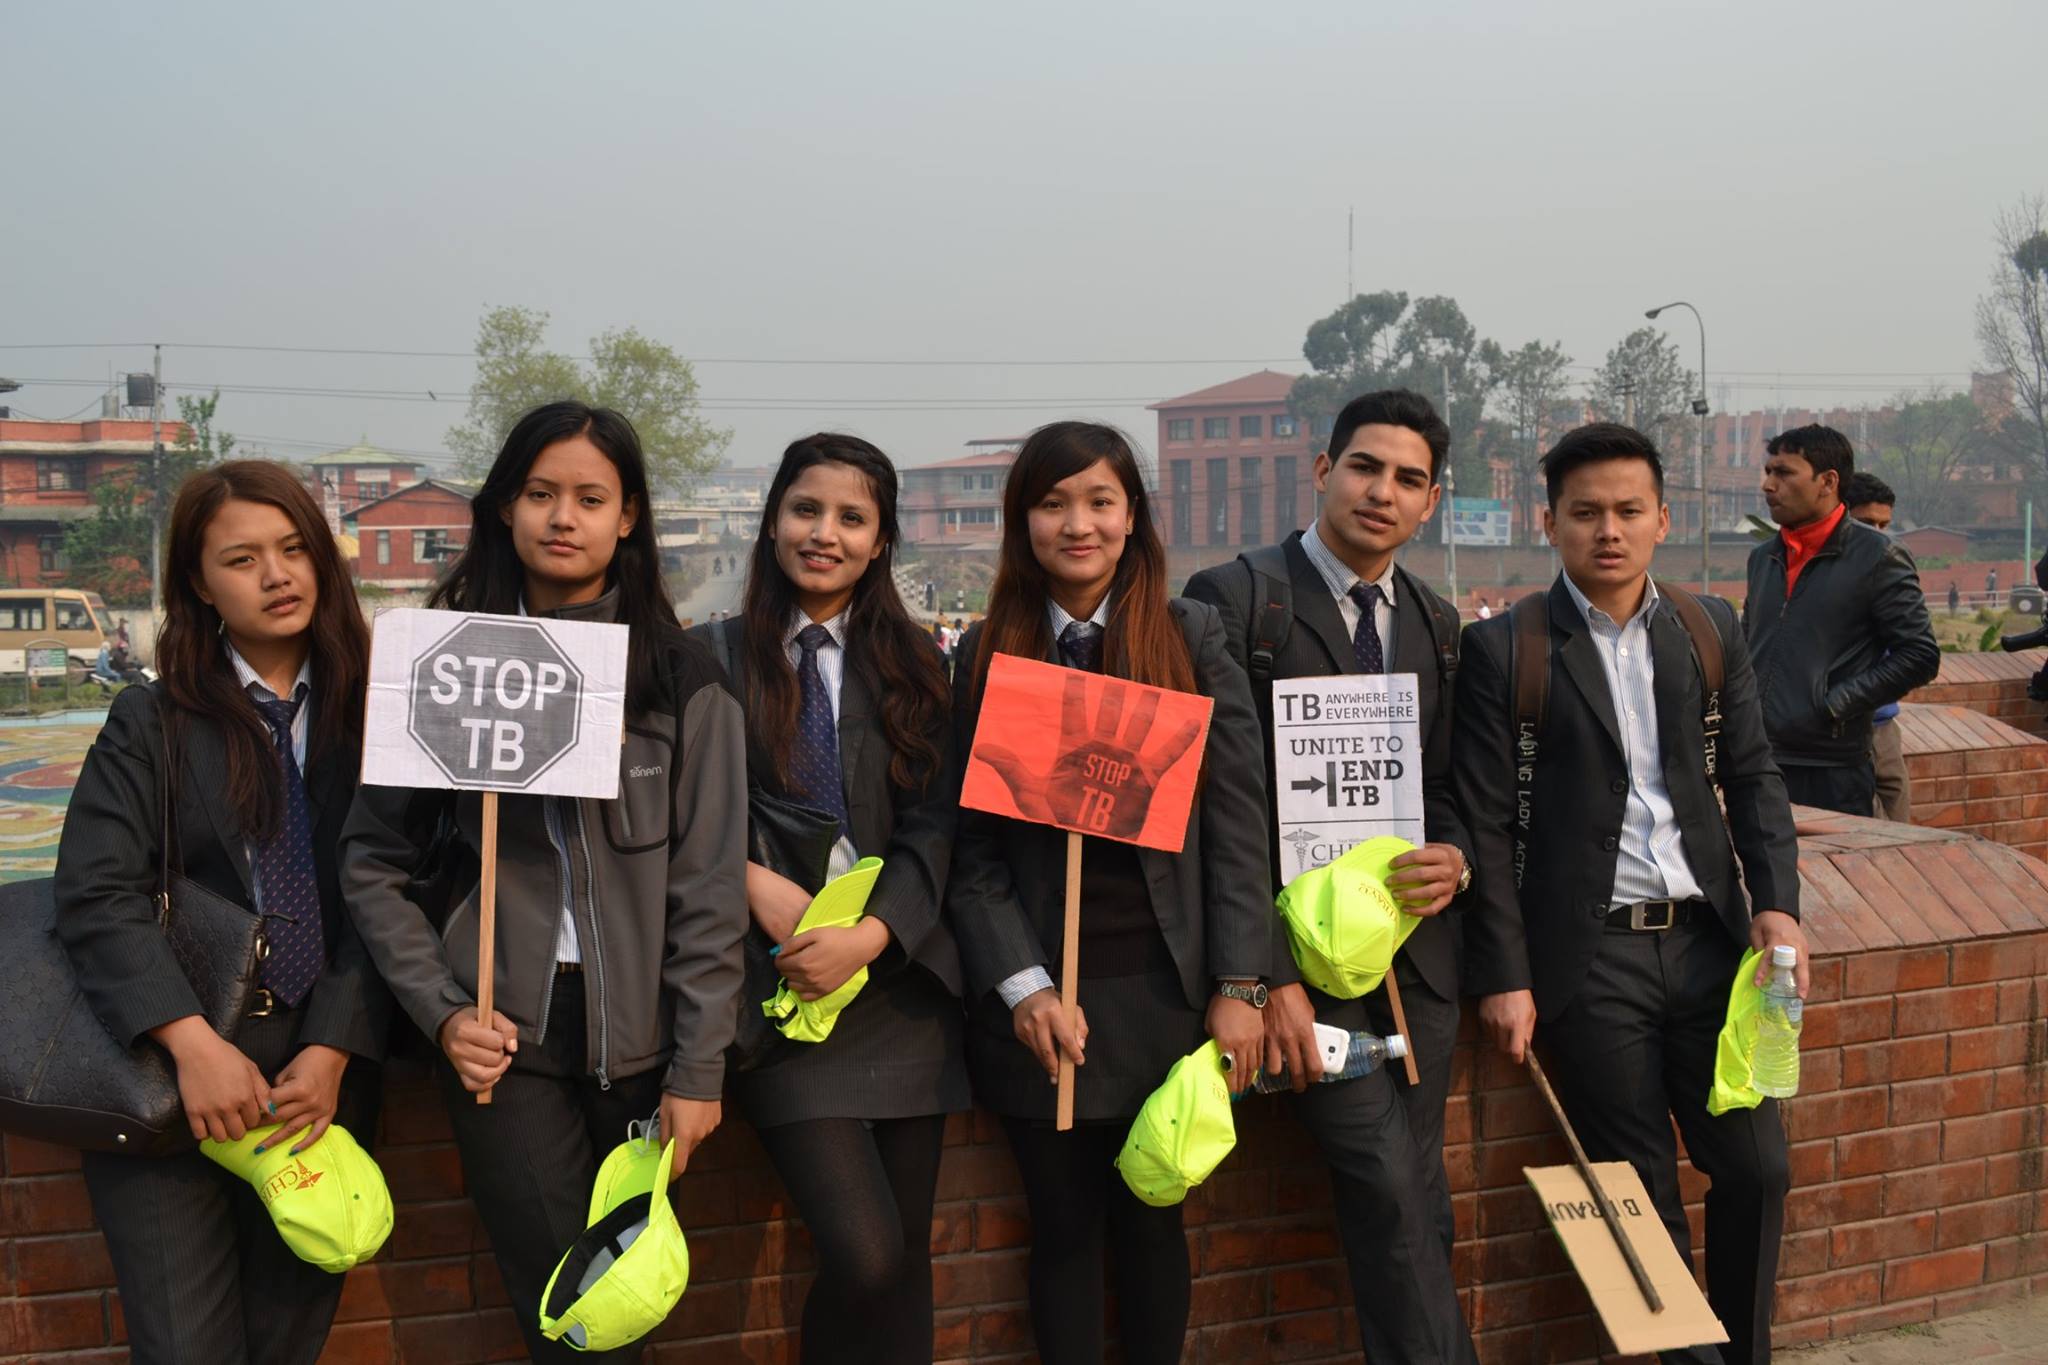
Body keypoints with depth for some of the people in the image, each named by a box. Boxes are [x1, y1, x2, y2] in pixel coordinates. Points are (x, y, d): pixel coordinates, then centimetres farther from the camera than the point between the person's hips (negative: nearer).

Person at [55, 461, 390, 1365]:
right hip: (168, 1077, -1)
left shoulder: (370, 714, 5)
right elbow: (97, 898, -9)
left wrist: (334, 1052, -13)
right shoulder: (150, 724, 2)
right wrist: (193, 1044, -22)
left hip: (324, 1075, 1)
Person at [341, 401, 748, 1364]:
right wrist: (442, 1012, -5)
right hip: (503, 1036, 0)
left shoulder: (681, 680, 0)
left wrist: (697, 1068, -4)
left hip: (639, 1037, 1)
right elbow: (374, 864, 5)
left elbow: (708, 888, -1)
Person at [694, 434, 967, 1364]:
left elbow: (933, 826, 2)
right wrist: (756, 883, -18)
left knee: (905, 1255, 7)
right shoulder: (715, 657, 3)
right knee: (863, 1254, -14)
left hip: (900, 981, 3)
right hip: (781, 987, -3)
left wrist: (871, 935, -13)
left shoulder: (912, 663, 9)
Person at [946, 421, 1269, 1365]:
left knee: (1150, 1217, 11)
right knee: (1063, 1225, 8)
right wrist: (1022, 986, -11)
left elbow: (1237, 821, -2)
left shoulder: (1190, 637, 1)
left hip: (1161, 989, 0)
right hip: (1038, 997, 0)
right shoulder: (988, 651, 2)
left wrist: (1237, 987, -7)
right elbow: (970, 845, -1)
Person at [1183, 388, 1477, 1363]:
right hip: (1300, 944, -5)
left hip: (1414, 946, 6)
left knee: (1413, 1199, 7)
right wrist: (1268, 974, -15)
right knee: (1389, 1185, -13)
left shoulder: (1437, 623, 13)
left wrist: (1454, 859, -5)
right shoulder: (1236, 597, -7)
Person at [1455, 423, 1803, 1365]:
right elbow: (1486, 826, -6)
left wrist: (1776, 900, -3)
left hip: (1709, 939, 4)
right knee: (1642, 1195, 3)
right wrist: (1502, 977, -9)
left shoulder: (1710, 630, 8)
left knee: (1756, 1166, 5)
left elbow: (1751, 775, 12)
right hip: (1589, 959, -3)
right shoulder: (1503, 650, -5)